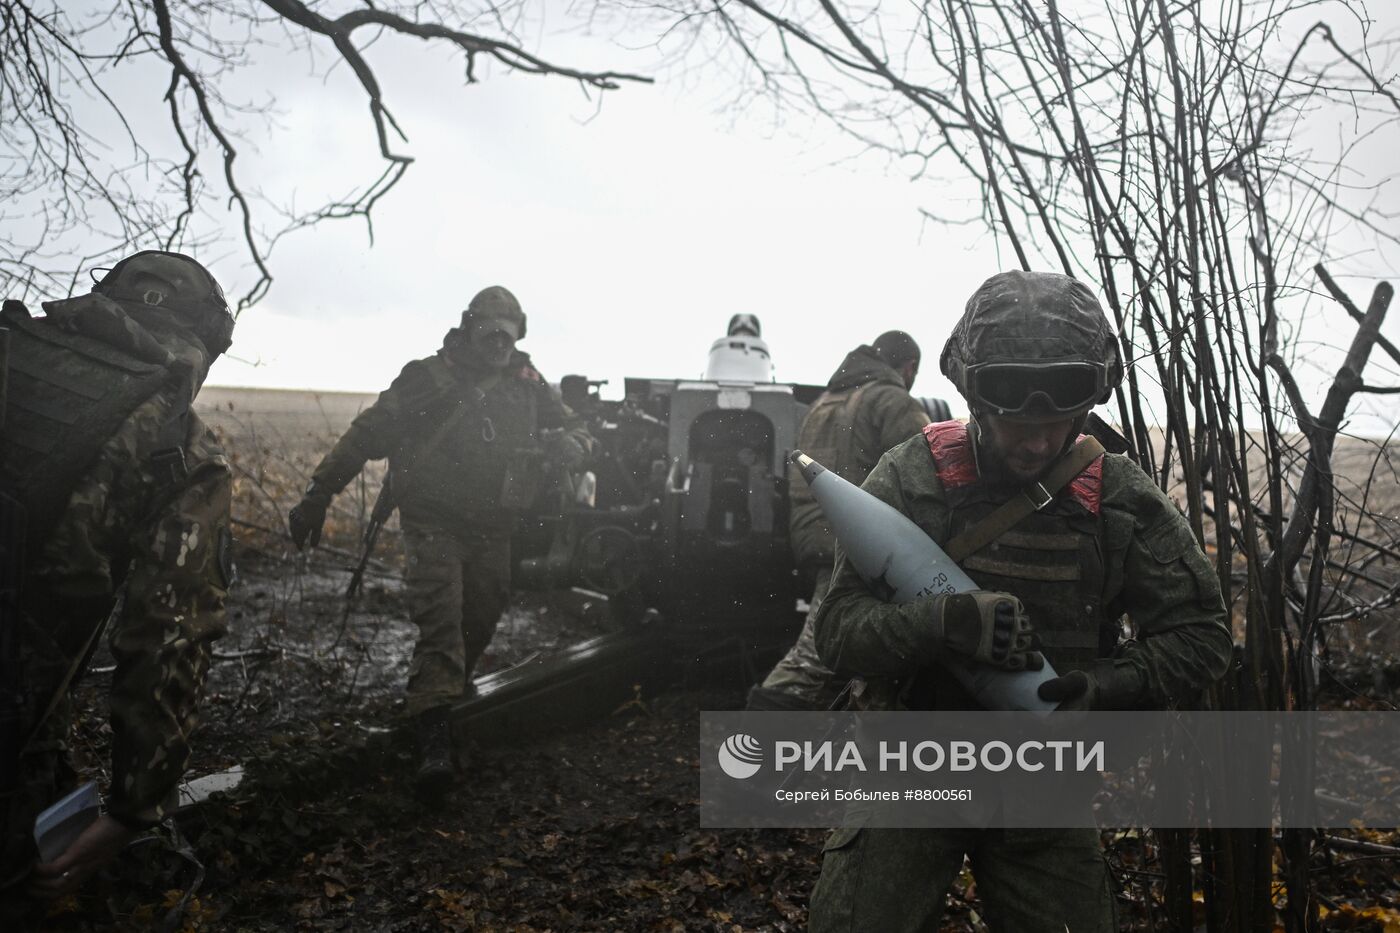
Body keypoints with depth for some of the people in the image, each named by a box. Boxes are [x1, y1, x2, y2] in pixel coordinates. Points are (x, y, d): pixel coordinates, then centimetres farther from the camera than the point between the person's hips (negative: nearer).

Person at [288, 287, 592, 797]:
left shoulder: (526, 385, 8)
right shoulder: (427, 377, -4)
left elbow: (574, 429, 13)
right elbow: (367, 434, -2)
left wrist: (570, 443, -14)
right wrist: (317, 495, -5)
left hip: (492, 529, 5)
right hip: (434, 522, -4)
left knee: (481, 619, 14)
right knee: (440, 622, -15)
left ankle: (455, 686, 40)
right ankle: (433, 736, -20)